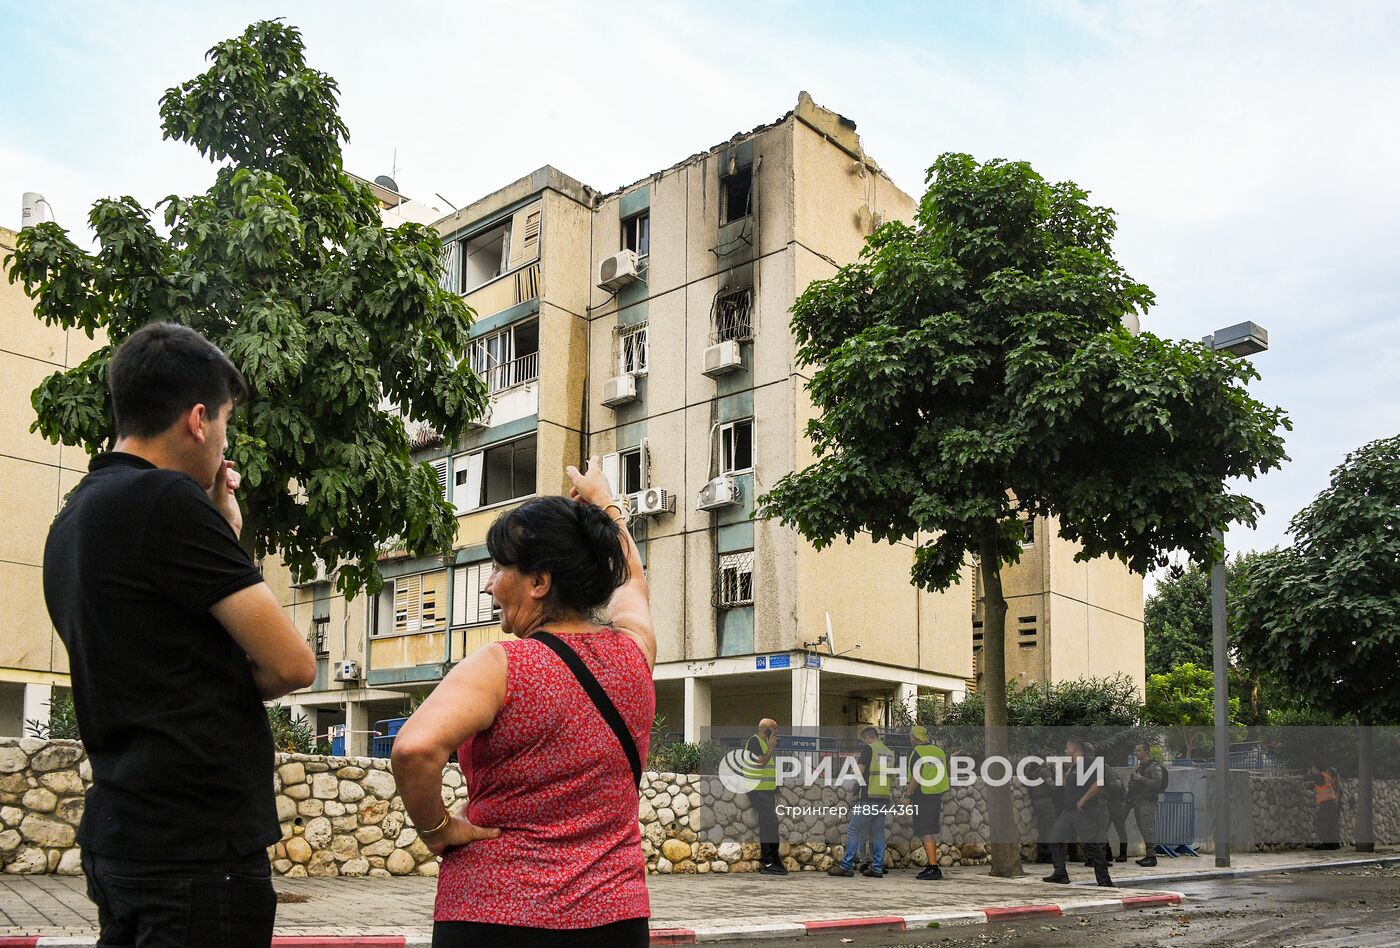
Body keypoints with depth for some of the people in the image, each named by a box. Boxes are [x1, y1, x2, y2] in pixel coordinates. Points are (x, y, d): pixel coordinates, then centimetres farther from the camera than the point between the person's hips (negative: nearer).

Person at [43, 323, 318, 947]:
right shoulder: (167, 499, -16)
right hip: (199, 843, -10)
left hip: (119, 835, 10)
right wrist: (235, 684, 3)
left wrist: (223, 535, 12)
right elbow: (292, 665, -17)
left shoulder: (73, 518, 14)